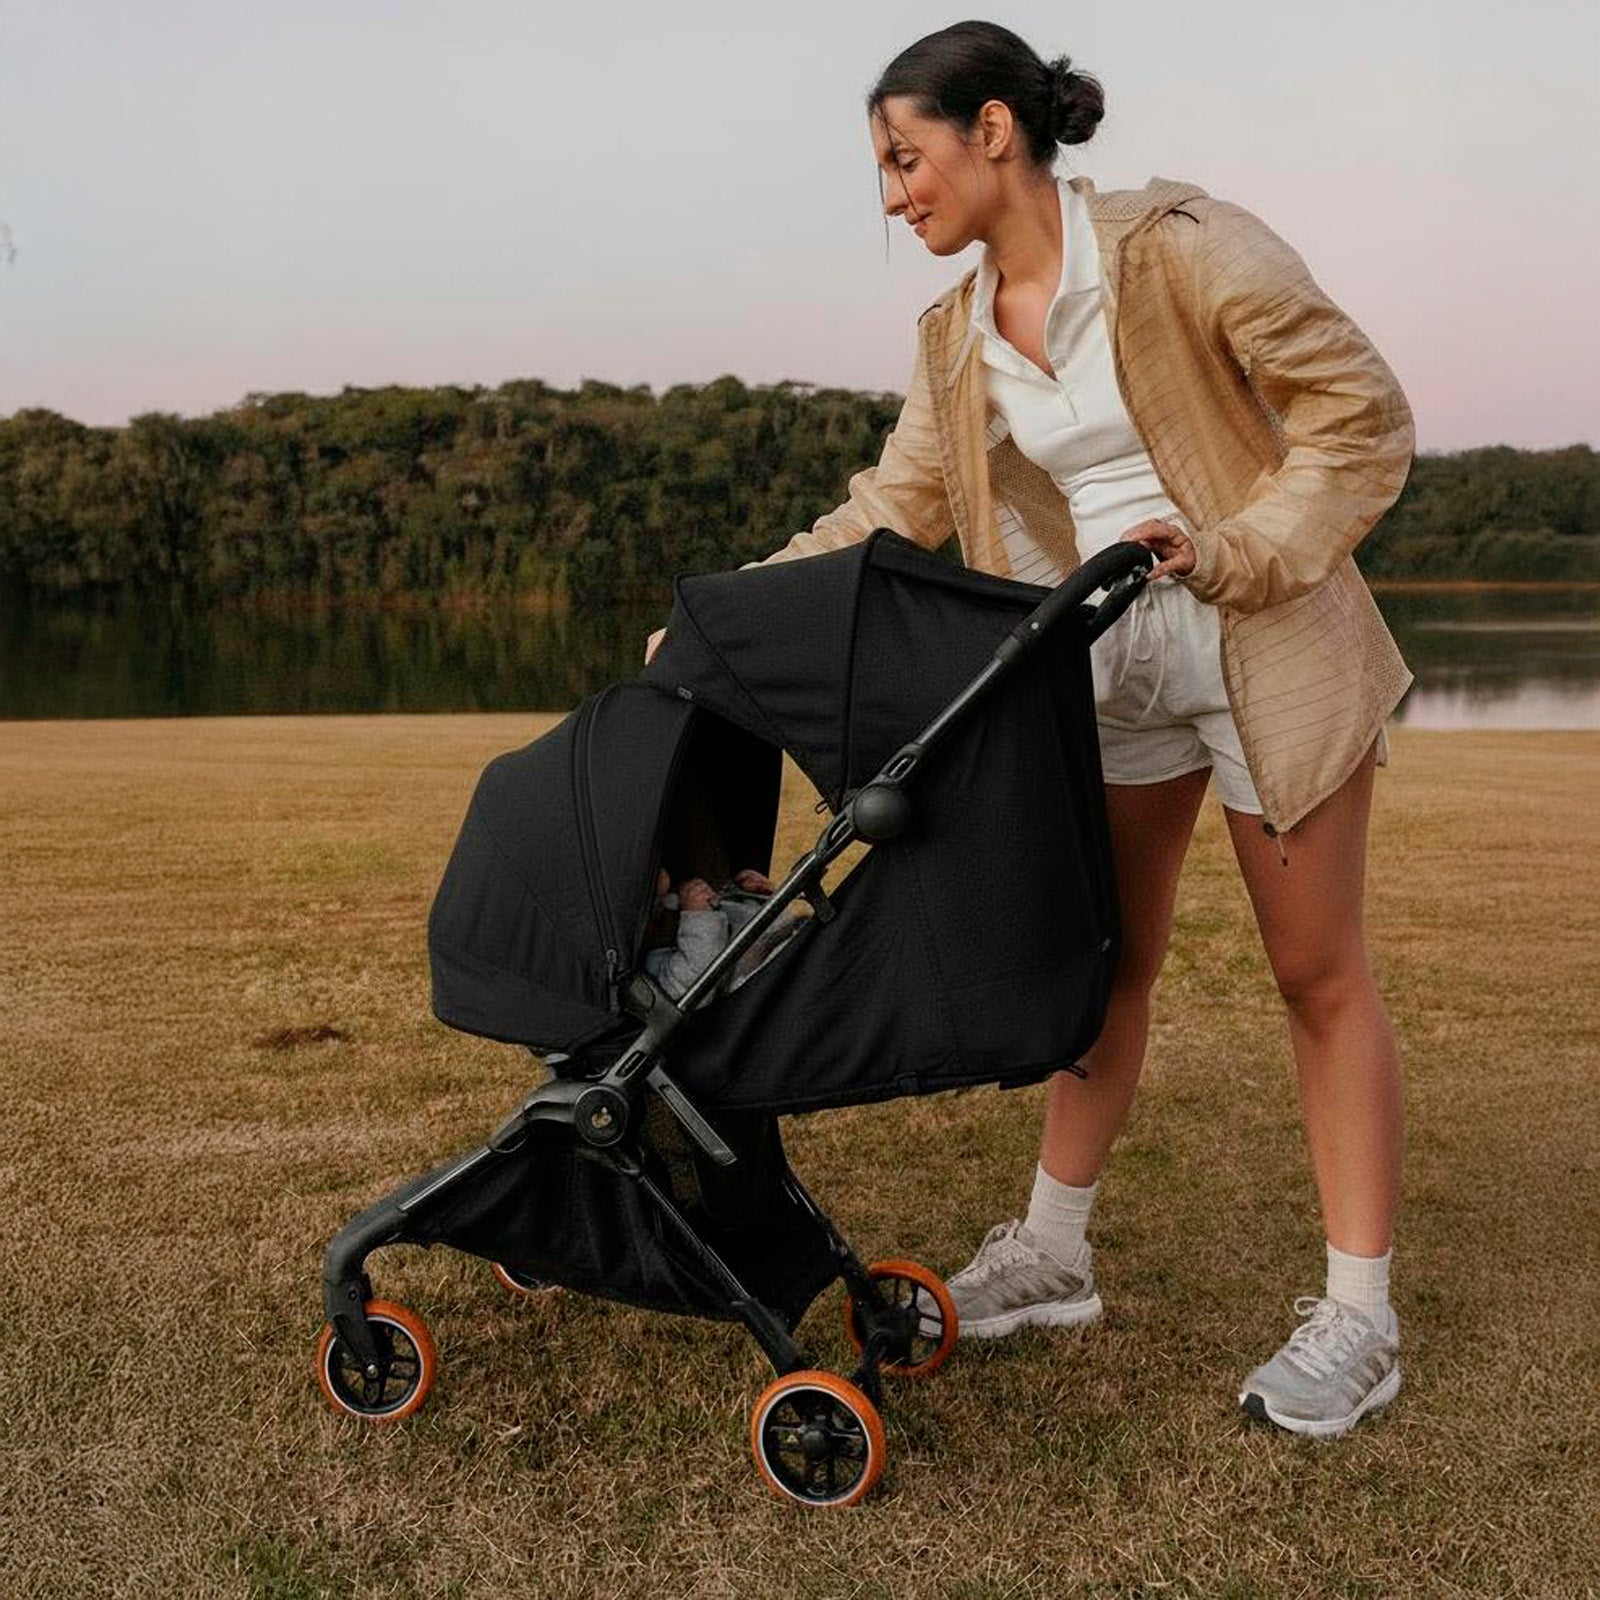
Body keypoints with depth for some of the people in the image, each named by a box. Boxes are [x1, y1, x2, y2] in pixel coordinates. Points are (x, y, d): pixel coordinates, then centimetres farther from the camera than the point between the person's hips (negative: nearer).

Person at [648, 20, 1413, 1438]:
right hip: (1107, 664, 6)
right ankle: (1054, 1250, 26)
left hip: (1270, 647, -6)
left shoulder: (1179, 247, -14)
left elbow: (1363, 414, -13)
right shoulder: (957, 338, 5)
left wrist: (1236, 551, -23)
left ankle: (1358, 1315, 12)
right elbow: (890, 515, 6)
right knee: (1106, 958, 13)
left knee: (1318, 972, 2)